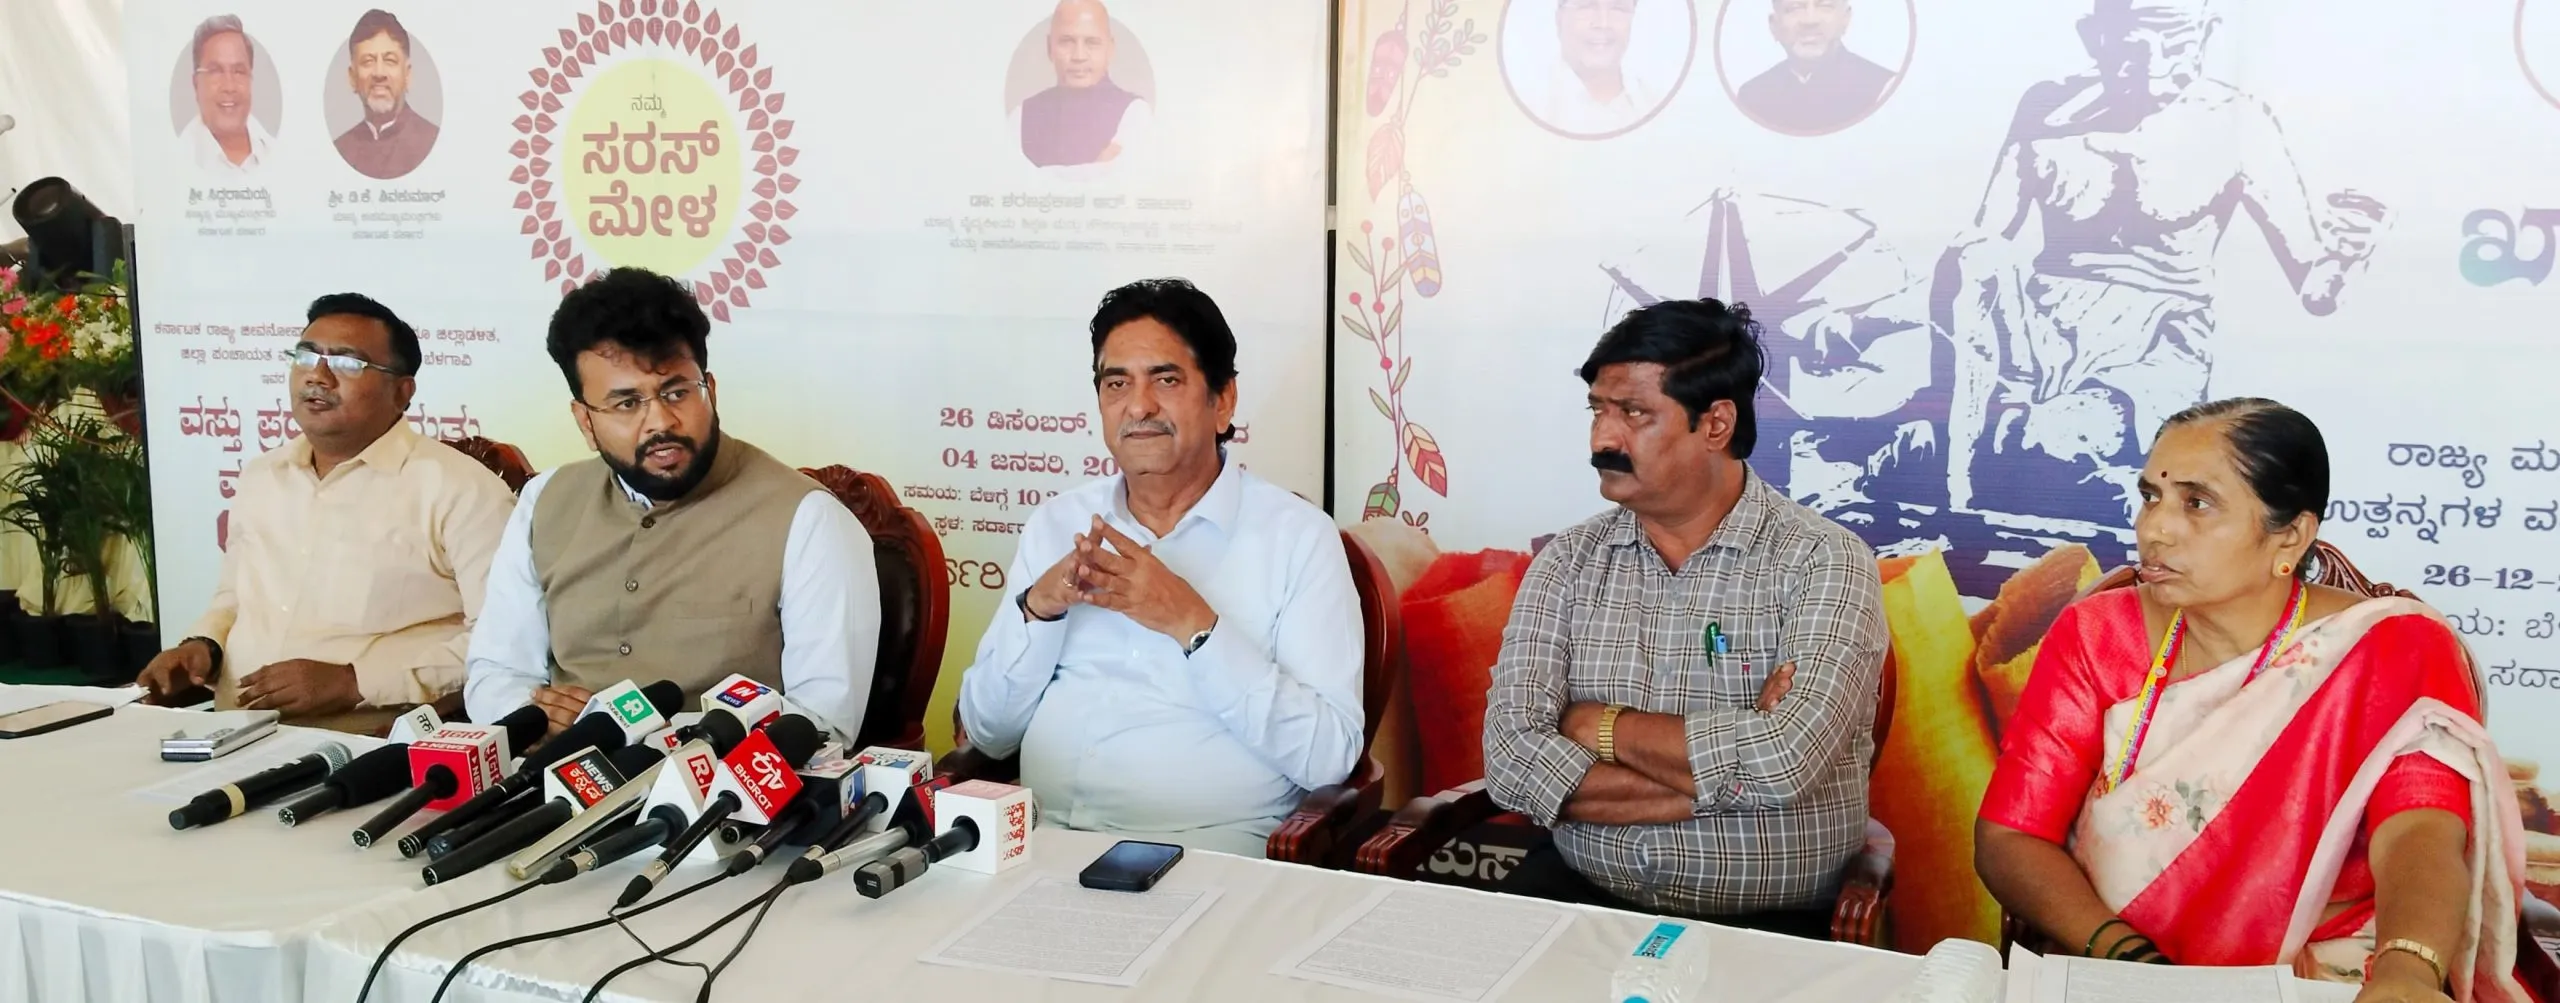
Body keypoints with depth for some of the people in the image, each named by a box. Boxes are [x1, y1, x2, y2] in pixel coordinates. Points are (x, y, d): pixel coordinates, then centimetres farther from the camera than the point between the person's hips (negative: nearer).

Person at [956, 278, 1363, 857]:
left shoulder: (1298, 536, -1)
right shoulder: (1056, 523, 13)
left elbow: (1329, 755, -10)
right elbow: (987, 731, 12)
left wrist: (1193, 625, -17)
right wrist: (1038, 608, -6)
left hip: (1205, 846, -3)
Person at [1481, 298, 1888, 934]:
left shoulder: (1825, 564, -4)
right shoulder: (1569, 561, 6)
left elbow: (1784, 760, -19)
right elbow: (1510, 755, -6)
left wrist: (1601, 726, -7)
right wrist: (1722, 771, -13)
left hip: (1771, 923, -2)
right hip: (1581, 897, 2)